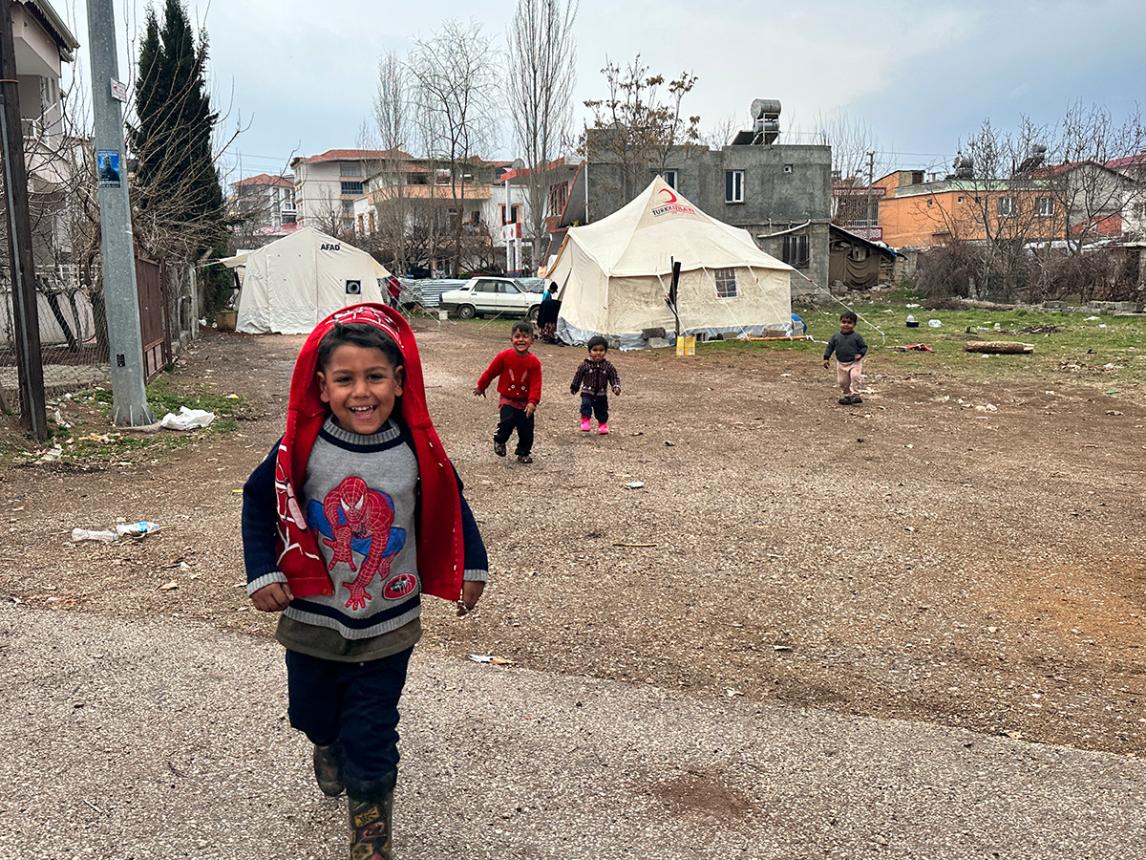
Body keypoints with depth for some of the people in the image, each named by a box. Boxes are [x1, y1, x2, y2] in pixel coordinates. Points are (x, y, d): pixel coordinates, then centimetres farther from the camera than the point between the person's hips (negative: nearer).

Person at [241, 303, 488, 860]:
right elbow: (258, 500, -1)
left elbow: (449, 505, 3)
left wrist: (471, 567, 7)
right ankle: (329, 749, 59)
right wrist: (262, 573, -6)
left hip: (388, 626, -1)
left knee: (370, 743, 4)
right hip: (312, 619, 2)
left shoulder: (417, 451, -14)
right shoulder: (301, 448, -16)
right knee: (312, 715, 23)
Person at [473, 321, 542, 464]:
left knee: (527, 429, 3)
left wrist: (532, 402, -22)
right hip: (507, 400, -2)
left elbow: (536, 384, -11)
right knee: (507, 422, -20)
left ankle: (523, 453, 26)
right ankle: (499, 441, 11)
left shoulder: (534, 362, -9)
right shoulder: (504, 356, -11)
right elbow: (490, 372, 2)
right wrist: (481, 387, 12)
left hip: (525, 402, 2)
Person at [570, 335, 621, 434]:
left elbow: (614, 377, -1)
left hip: (601, 394, 2)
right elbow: (578, 377, 3)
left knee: (602, 410, 11)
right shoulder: (584, 365, -8)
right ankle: (585, 420, -10)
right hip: (587, 392, -2)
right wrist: (574, 388, 11)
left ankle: (602, 424, 31)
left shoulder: (608, 366, -4)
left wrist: (616, 387, -16)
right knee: (586, 405, -24)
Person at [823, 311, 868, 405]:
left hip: (854, 362, -4)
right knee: (842, 381, 7)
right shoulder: (836, 336, 0)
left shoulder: (857, 336, -8)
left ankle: (855, 394, -17)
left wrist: (860, 354, -20)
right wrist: (826, 358, 1)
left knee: (855, 376, -26)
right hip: (841, 363, 4)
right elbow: (830, 347, 7)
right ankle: (847, 395, 25)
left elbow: (864, 346, -2)